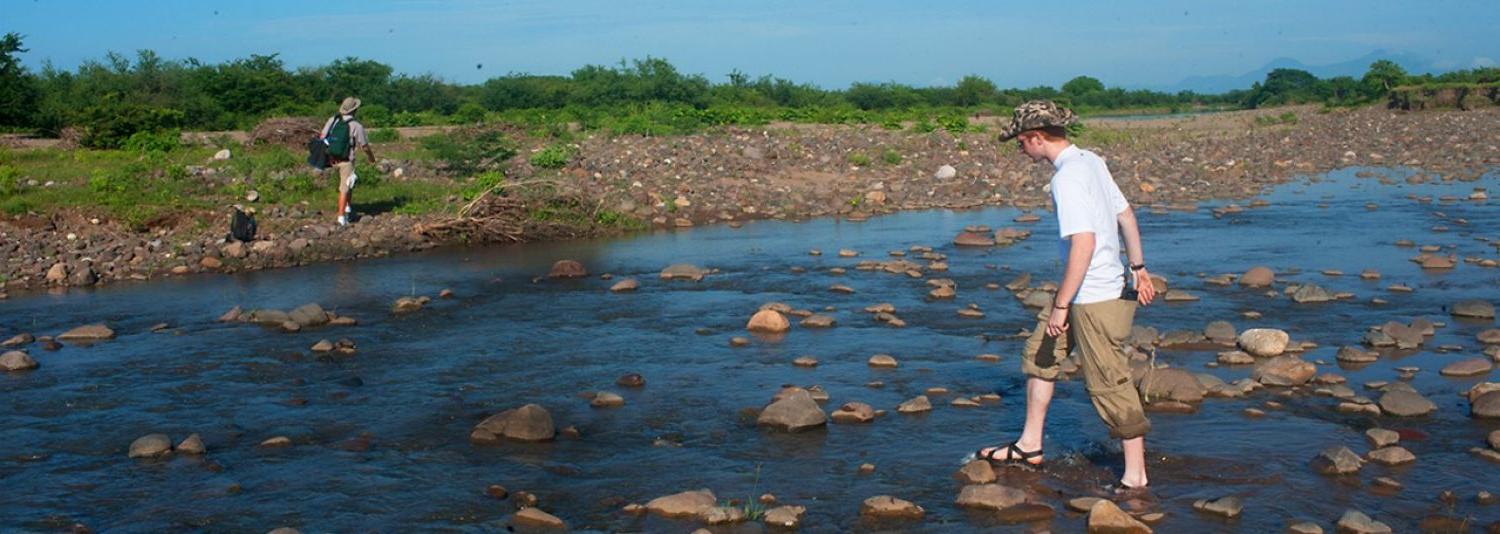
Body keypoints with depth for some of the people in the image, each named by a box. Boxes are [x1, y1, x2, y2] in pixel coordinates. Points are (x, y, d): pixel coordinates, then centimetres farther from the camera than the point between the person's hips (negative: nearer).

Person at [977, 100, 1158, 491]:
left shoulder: (1067, 178, -21)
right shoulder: (1091, 161, 8)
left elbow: (1083, 243, -27)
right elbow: (1126, 215, 15)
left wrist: (1061, 306, -23)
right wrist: (1139, 268, 22)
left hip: (1095, 298, -10)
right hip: (1088, 292, 10)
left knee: (1109, 385, 0)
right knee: (1039, 353, 18)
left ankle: (1135, 474, 12)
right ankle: (1029, 445, 29)